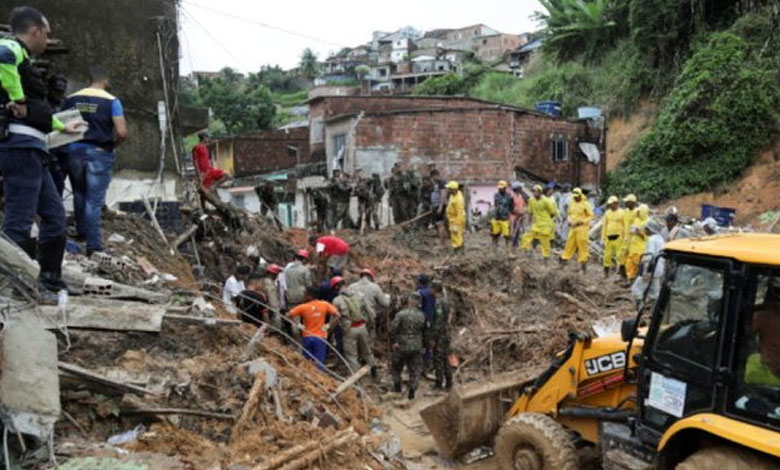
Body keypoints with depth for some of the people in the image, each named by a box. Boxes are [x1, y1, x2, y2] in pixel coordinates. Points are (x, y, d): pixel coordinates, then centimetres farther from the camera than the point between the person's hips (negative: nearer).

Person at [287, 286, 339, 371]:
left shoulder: (303, 307, -6)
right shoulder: (325, 305, -4)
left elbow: (289, 315, -10)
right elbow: (336, 314, -10)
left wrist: (297, 324, -1)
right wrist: (328, 324, -3)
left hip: (307, 337, 0)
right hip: (320, 337, 0)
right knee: (319, 362, 1)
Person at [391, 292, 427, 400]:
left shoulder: (401, 314, -16)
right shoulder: (422, 316, -4)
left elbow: (393, 329, -19)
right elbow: (424, 331, 6)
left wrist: (395, 341, -6)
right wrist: (423, 344, 19)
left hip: (402, 346, -2)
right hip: (417, 347, 3)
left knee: (396, 367, 20)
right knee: (414, 369, 11)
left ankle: (397, 386, 25)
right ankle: (412, 392, 11)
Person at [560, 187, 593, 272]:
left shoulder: (585, 204, -9)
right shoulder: (571, 203, 8)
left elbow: (591, 216, -8)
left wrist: (582, 222, -18)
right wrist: (568, 220, 1)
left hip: (582, 228, -5)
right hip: (573, 227, 5)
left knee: (582, 245, -4)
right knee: (570, 244, 8)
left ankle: (583, 262, 5)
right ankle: (564, 259, 13)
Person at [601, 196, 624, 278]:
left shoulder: (622, 213, -3)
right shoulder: (607, 213, 12)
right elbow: (604, 226, 15)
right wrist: (603, 238, 12)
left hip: (618, 237, -5)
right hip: (609, 237, 5)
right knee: (607, 256, 7)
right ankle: (606, 273, 19)